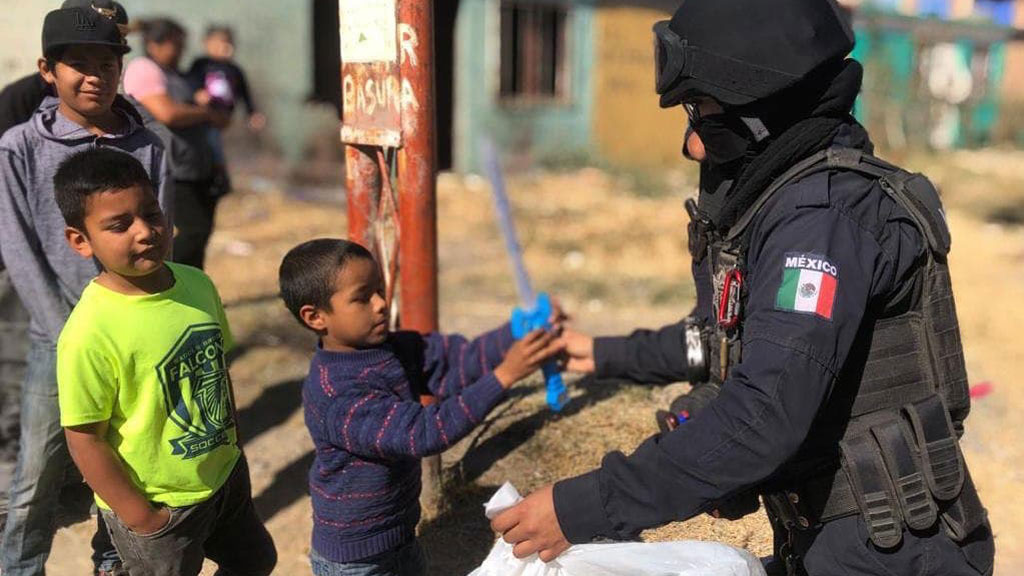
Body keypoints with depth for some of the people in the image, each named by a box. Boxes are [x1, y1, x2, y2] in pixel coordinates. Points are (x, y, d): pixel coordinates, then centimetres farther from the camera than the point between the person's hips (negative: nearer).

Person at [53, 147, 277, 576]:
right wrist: (139, 516, -15)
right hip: (158, 506, -6)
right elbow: (84, 440, -21)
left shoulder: (198, 284, -8)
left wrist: (231, 444, 12)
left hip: (225, 476, 7)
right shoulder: (90, 332, -27)